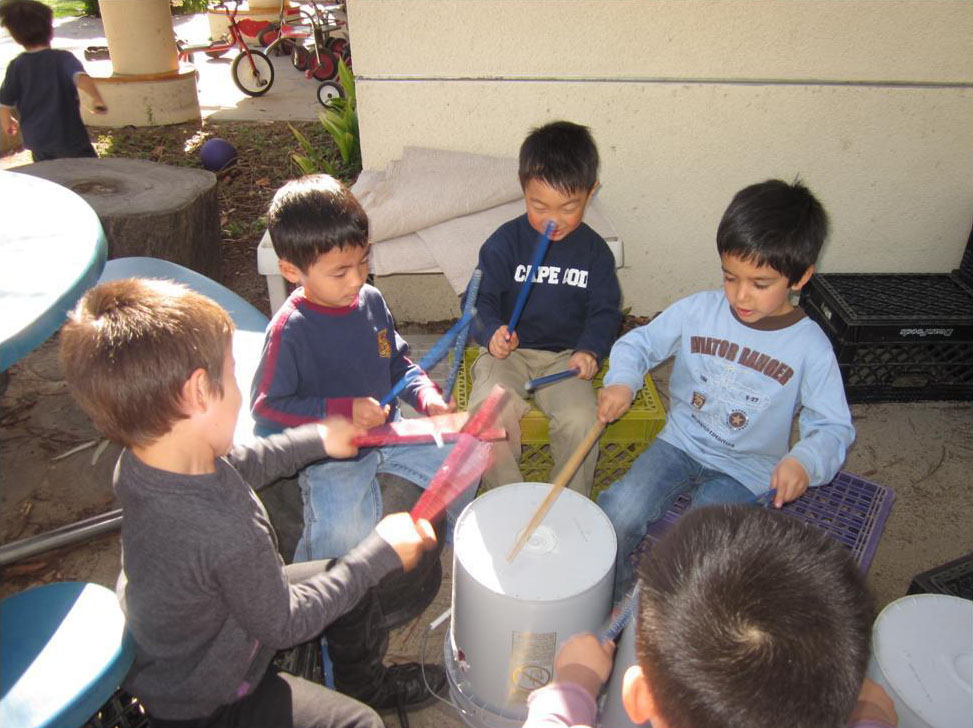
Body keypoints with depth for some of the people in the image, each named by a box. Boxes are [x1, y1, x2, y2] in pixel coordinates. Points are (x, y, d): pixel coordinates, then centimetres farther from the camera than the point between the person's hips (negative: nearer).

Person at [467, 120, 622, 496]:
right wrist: (491, 332, -26)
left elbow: (605, 310, 3)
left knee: (581, 421, -24)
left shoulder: (595, 250, 2)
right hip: (507, 352, -1)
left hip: (565, 357, 1)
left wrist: (590, 350, -17)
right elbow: (480, 299, -4)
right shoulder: (504, 242, -4)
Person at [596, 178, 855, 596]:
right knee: (617, 514, -19)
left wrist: (805, 460, -30)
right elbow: (638, 343, 2)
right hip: (679, 444, 2)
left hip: (744, 472, -2)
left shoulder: (810, 347, -12)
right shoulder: (698, 310, -8)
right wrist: (622, 382, -20)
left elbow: (833, 427, -7)